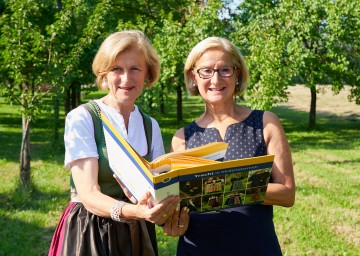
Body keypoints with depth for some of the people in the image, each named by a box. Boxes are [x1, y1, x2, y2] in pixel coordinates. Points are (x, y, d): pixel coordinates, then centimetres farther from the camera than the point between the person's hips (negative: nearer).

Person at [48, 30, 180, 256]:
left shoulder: (151, 126, 5)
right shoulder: (81, 118, -10)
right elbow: (88, 195, -19)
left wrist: (168, 209, -23)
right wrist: (129, 211, -37)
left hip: (139, 236, 5)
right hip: (91, 234, -4)